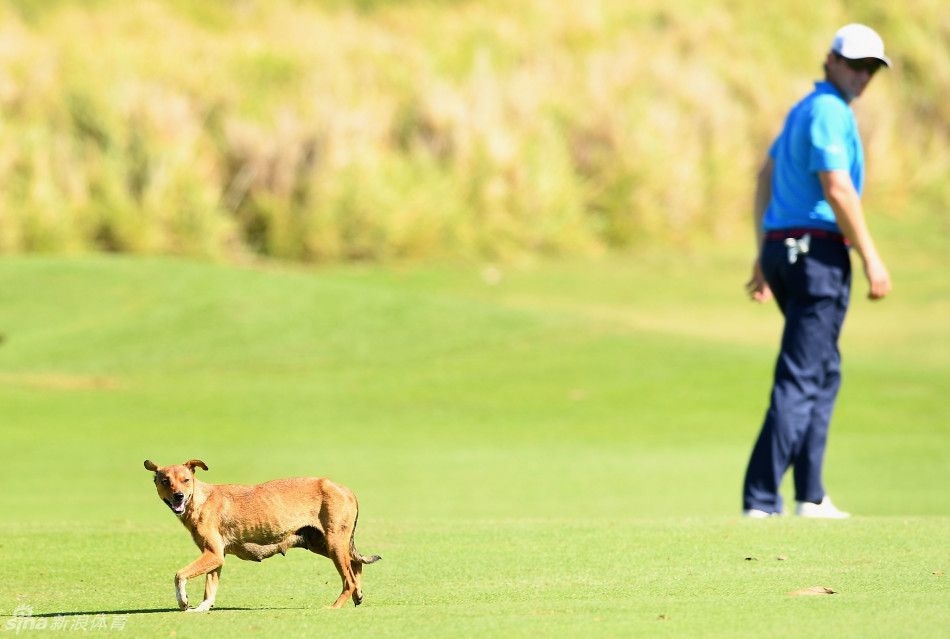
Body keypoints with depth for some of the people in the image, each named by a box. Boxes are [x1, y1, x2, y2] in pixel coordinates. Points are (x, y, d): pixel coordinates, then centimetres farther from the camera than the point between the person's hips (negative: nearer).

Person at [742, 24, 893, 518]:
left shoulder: (805, 109, 20)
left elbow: (766, 177, 25)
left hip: (781, 250, 10)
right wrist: (871, 258, -17)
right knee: (800, 379, -12)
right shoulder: (830, 111, -11)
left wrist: (765, 255, 25)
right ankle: (761, 503, -17)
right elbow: (837, 189, -20)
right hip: (818, 253, -10)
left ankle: (810, 497, 18)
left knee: (824, 372, 18)